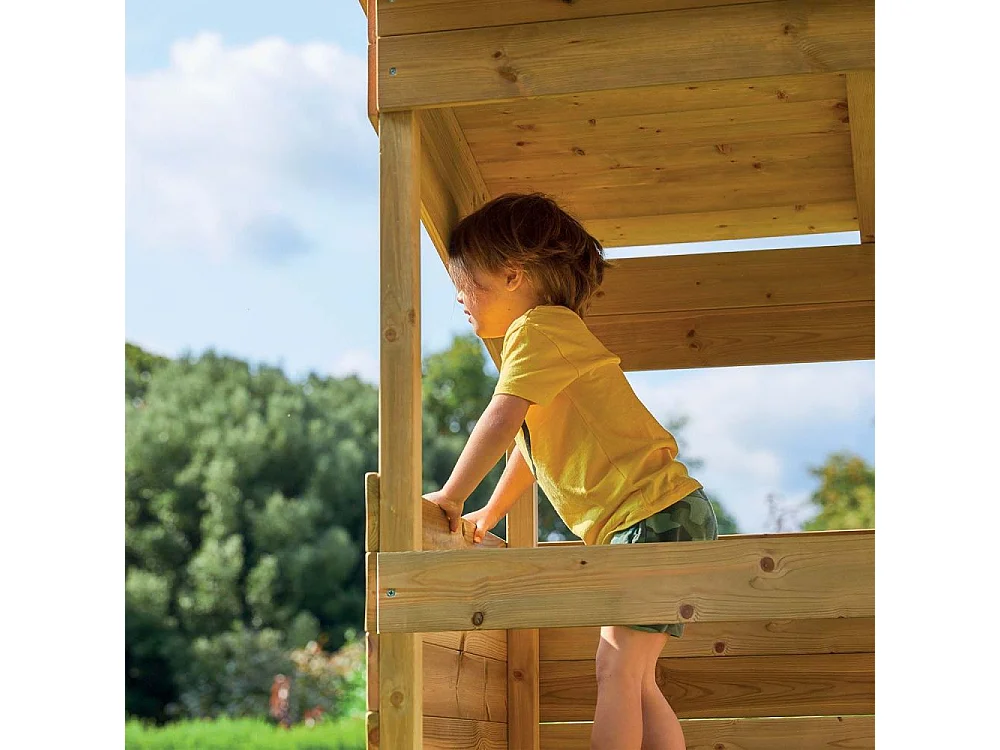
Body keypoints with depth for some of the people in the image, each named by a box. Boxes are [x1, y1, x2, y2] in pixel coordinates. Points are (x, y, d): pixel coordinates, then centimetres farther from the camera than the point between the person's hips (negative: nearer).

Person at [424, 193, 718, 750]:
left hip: (657, 514, -10)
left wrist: (450, 497, -8)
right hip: (649, 522, 10)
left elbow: (501, 421, -18)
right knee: (634, 679, 9)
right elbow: (531, 444, 31)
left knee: (618, 666, -14)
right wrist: (487, 516, 35)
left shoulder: (540, 326, -9)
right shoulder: (553, 338, 23)